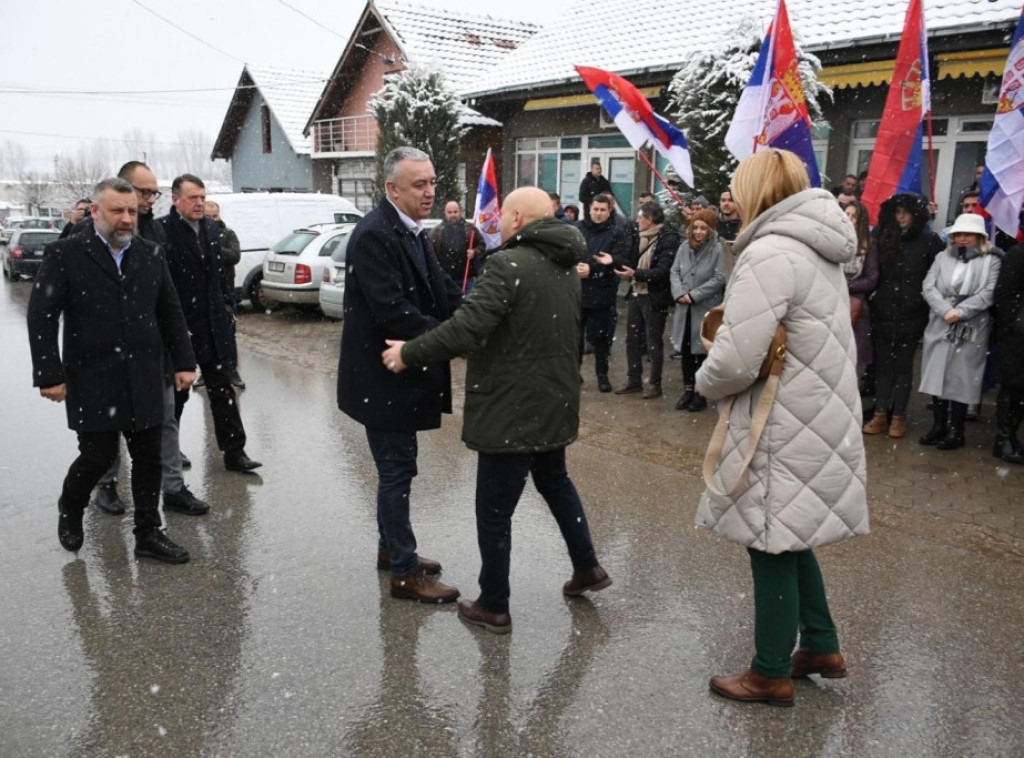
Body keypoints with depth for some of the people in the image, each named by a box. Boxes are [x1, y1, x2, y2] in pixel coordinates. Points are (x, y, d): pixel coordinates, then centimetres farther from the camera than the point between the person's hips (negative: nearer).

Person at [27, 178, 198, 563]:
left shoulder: (151, 255, 8)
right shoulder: (65, 255, -4)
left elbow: (171, 313, 12)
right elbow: (41, 317, -5)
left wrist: (184, 362, 7)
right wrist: (50, 374, -11)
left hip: (144, 380, 4)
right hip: (92, 380, -4)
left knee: (148, 458, 6)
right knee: (98, 454, 0)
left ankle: (148, 534, 19)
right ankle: (70, 510, 32)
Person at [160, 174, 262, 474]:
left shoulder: (210, 228, 8)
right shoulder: (163, 230, -13)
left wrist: (225, 307, 11)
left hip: (212, 325, 5)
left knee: (222, 389, 7)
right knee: (176, 392, 10)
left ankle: (234, 452, 11)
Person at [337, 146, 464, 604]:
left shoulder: (412, 233, 11)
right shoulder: (374, 235, -20)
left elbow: (441, 292, 8)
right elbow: (392, 311, -28)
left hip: (402, 375, 9)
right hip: (384, 378, -9)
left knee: (395, 468, 20)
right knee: (397, 470, 0)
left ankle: (390, 548, 36)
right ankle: (405, 573, 13)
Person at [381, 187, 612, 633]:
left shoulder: (509, 265, -19)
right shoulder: (566, 267, 9)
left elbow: (466, 327, -27)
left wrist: (409, 353, -15)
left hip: (512, 411, -9)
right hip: (554, 403, 9)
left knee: (494, 512, 5)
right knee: (555, 483, 29)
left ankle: (493, 608, 17)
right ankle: (586, 568, 39)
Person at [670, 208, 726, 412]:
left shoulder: (717, 250, -10)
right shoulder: (684, 247, 6)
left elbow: (719, 279, -13)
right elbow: (674, 271, 7)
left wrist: (694, 295, -14)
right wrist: (679, 293, -10)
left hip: (705, 309, -5)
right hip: (684, 308, 5)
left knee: (701, 351, 2)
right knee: (685, 350, 11)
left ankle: (700, 393, 13)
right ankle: (688, 389, 24)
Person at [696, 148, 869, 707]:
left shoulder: (770, 255, -20)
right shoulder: (820, 249, 11)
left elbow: (735, 362, -25)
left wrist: (705, 381, -3)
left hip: (785, 433, -9)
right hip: (819, 418, 9)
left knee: (773, 547, 4)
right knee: (787, 539, 21)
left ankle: (772, 675, 20)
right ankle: (821, 646, 35)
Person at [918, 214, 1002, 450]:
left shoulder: (991, 260, 3)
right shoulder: (942, 257, 13)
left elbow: (988, 293, -8)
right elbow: (928, 286, 2)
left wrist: (961, 311, -17)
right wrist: (945, 310, -12)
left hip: (971, 330, -4)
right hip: (939, 326, 4)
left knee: (961, 379, -1)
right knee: (937, 375, 6)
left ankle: (955, 431, 9)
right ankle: (938, 426, 18)